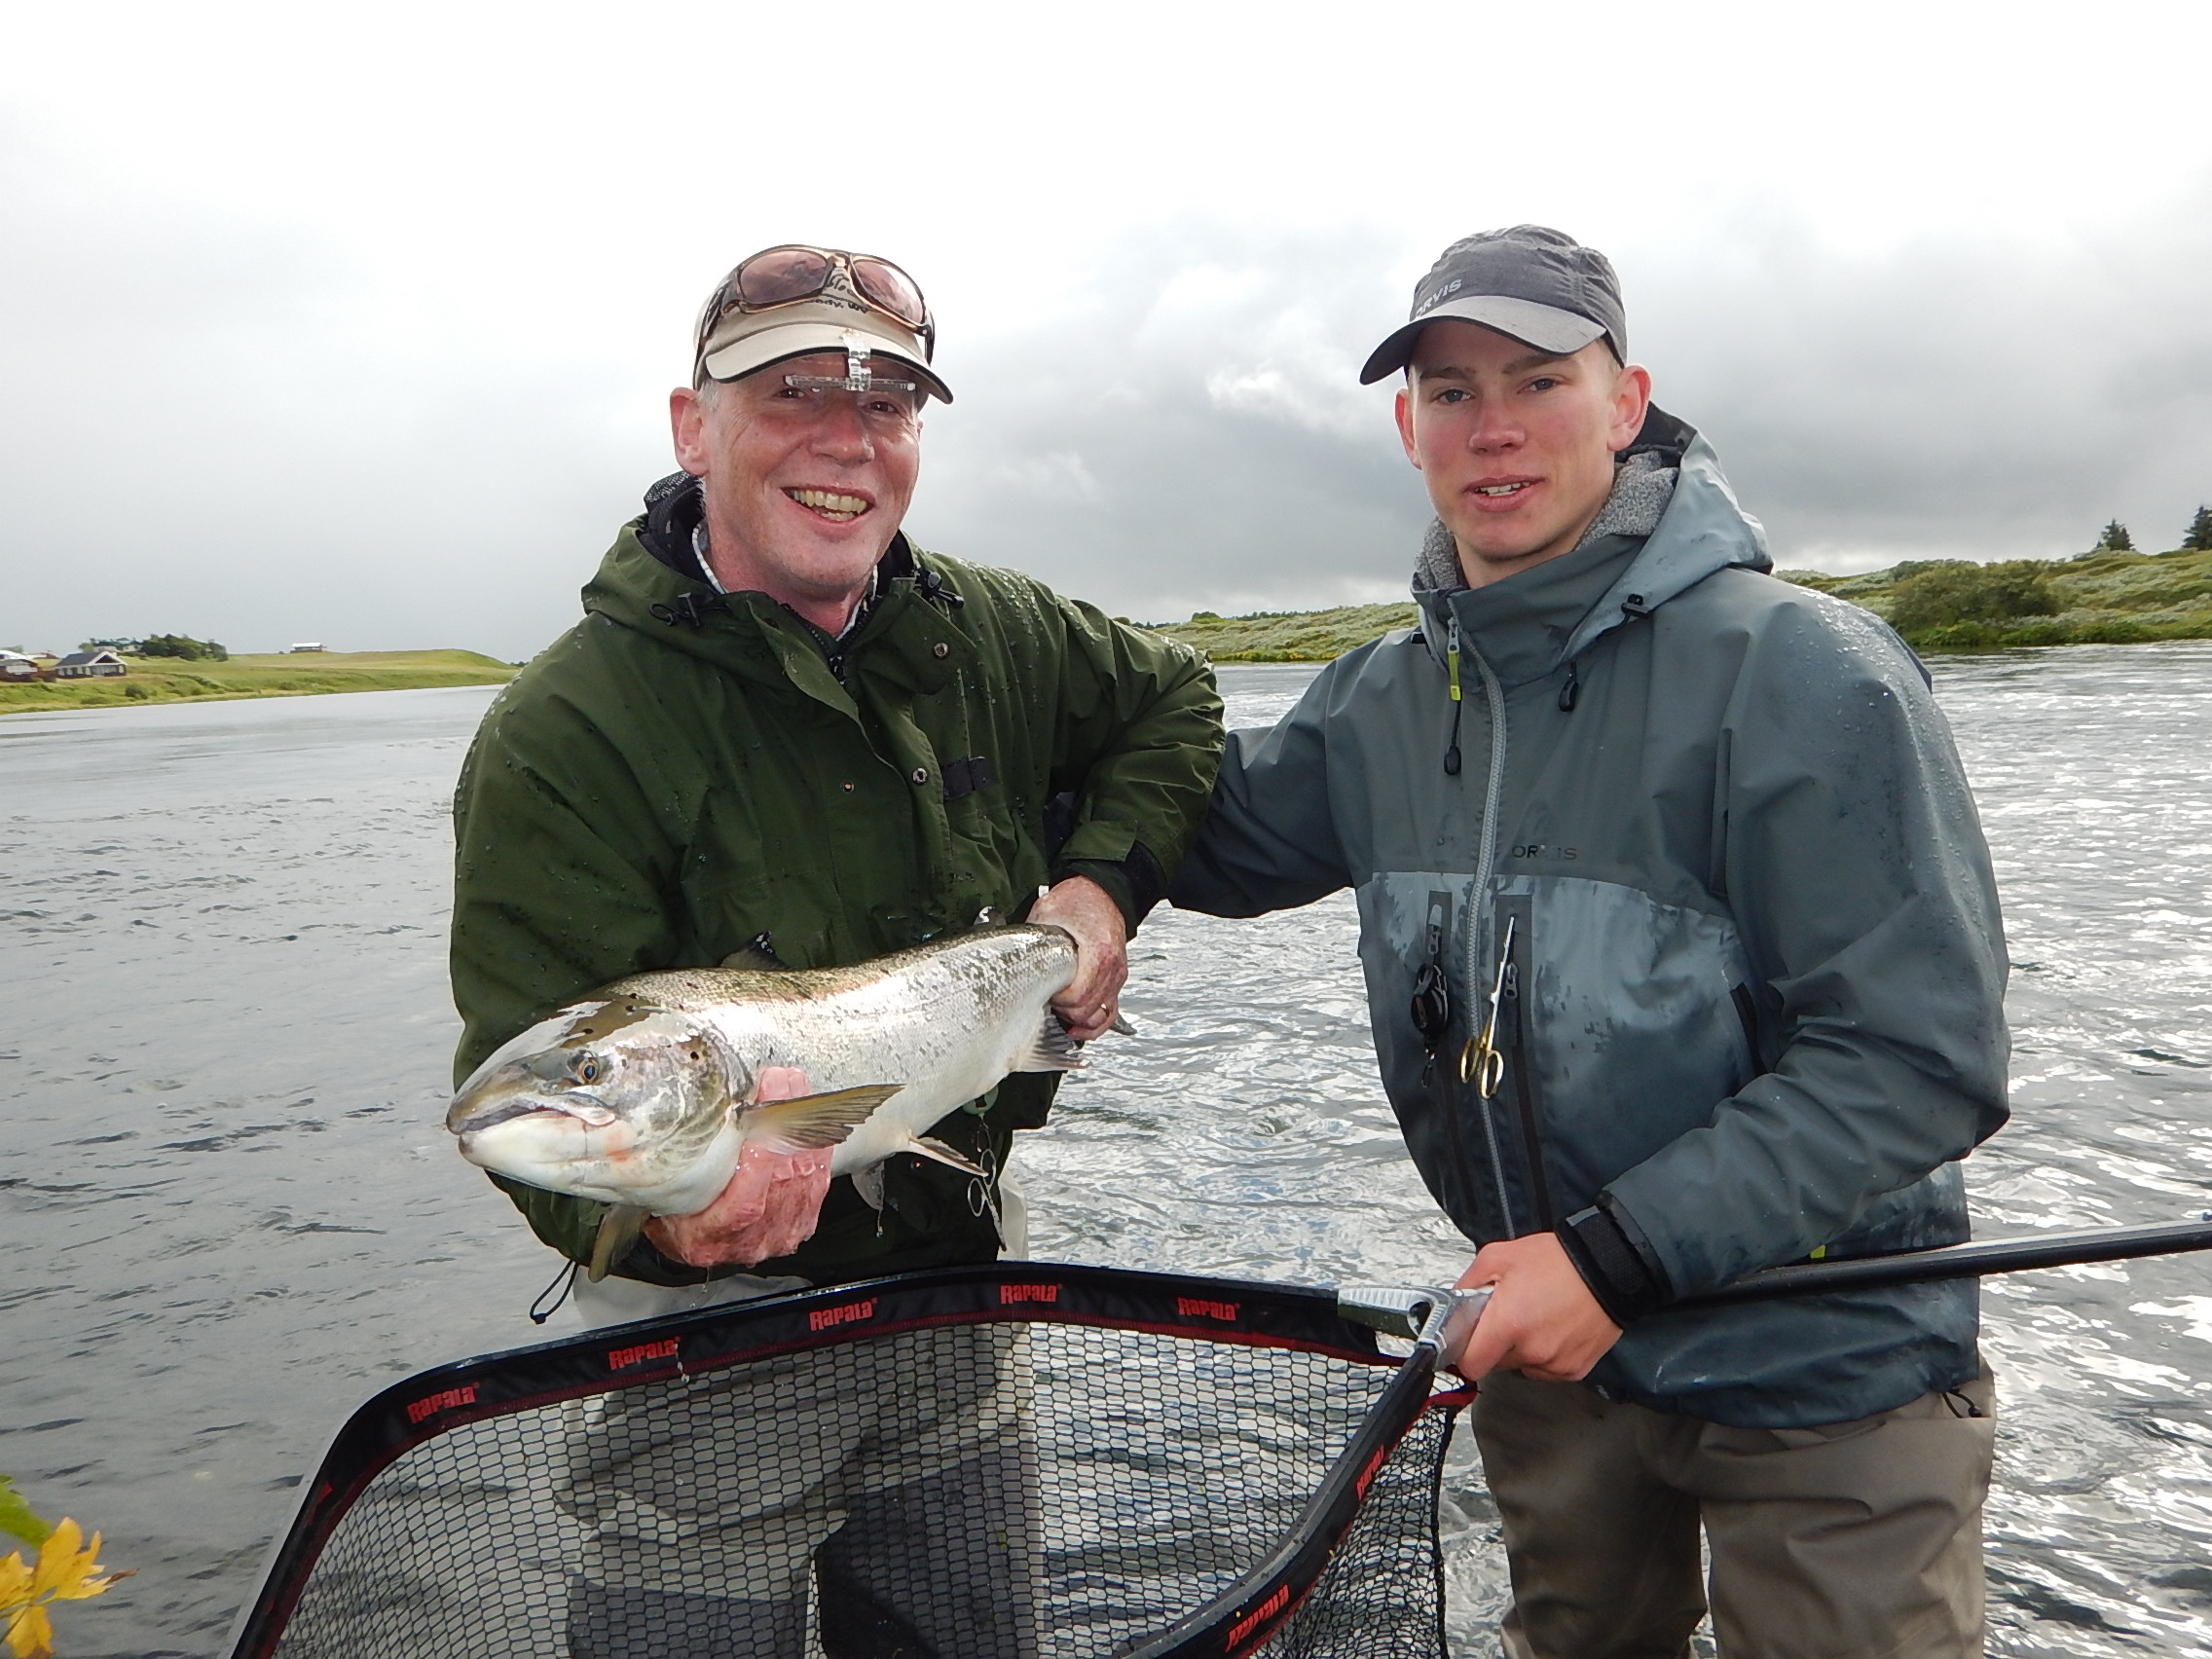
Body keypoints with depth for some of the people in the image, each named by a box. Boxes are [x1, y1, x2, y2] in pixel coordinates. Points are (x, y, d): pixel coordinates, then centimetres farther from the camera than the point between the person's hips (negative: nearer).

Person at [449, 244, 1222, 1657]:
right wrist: (659, 1207, -44)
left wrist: (1108, 875, -1)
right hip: (713, 1331, -5)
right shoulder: (568, 728, -19)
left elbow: (1173, 703, 16)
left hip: (961, 1281, 6)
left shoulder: (997, 637, -2)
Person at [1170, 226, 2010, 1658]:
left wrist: (1621, 1255, -27)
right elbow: (1209, 840, 11)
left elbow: (1924, 1057, -23)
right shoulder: (1384, 704, -2)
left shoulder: (1803, 671, -21)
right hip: (1550, 1342, 6)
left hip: (1822, 1368, -5)